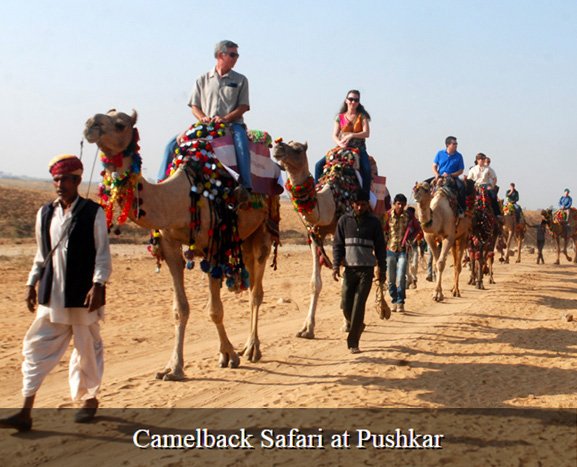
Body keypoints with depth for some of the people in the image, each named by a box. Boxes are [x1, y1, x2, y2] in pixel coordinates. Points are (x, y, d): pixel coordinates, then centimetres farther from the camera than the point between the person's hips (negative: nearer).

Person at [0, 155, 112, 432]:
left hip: (82, 295, -4)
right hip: (51, 296, 5)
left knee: (87, 349, 9)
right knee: (36, 348, 0)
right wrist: (32, 283, 13)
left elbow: (102, 253, -6)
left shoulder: (93, 213, -5)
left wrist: (98, 285, -15)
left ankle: (89, 399, 29)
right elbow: (42, 254, 17)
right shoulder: (45, 214, 10)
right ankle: (26, 412, 3)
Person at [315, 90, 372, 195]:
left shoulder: (362, 116, 5)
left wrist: (351, 135, -22)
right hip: (341, 148, 3)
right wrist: (340, 143, -18)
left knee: (367, 169, -32)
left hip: (358, 148, -3)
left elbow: (366, 133, -7)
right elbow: (334, 136, 4)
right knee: (319, 165, -13)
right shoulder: (340, 117, 10)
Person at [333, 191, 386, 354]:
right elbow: (337, 244, 7)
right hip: (349, 268, 2)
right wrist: (336, 265, -4)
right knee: (346, 305, 1)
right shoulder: (344, 220, 6)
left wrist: (382, 270, 4)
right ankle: (358, 326, 31)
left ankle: (353, 342, -1)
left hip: (366, 270, -2)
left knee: (359, 305, -8)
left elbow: (380, 247, 7)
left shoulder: (374, 222, 3)